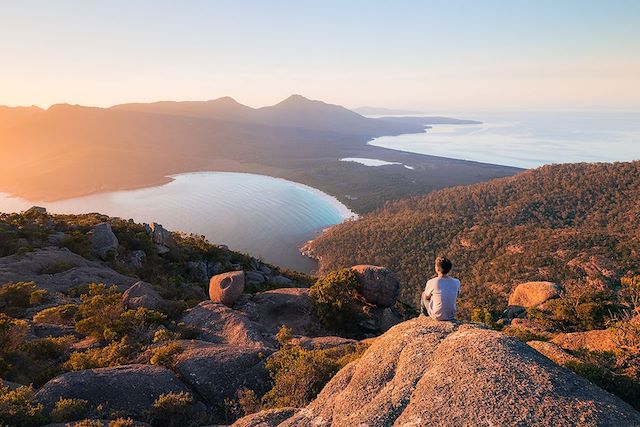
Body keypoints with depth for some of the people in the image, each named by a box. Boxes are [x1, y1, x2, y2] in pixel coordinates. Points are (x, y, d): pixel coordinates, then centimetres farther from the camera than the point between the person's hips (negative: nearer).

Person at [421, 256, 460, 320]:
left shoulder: (431, 282, -23)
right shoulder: (456, 282, -12)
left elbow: (426, 297, -3)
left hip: (437, 317, -3)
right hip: (451, 316, 3)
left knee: (424, 294, 22)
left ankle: (424, 314, 47)